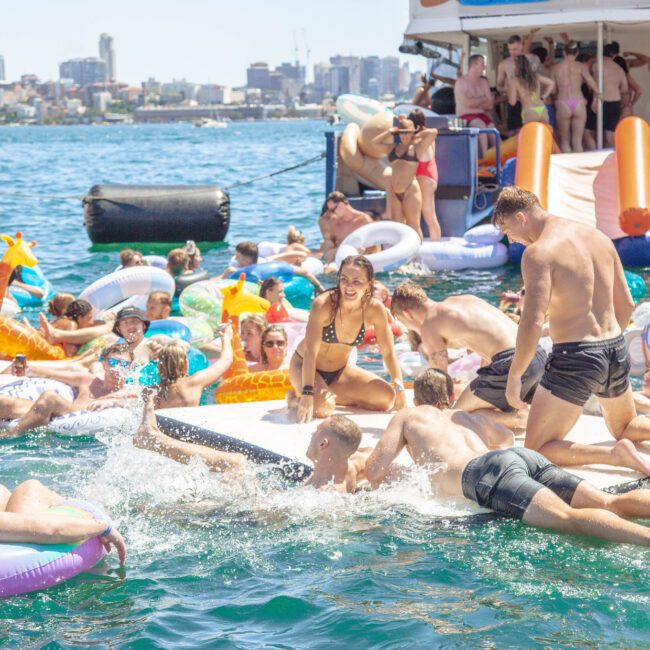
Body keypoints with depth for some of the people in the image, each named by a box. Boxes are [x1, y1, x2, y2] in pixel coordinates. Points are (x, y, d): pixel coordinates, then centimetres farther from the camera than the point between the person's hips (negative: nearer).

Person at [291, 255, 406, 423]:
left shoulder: (375, 309, -16)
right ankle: (297, 398, 0)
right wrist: (307, 393, -44)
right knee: (322, 407, -34)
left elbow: (388, 353, -7)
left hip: (340, 371, 5)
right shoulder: (323, 304, -29)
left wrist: (399, 388, -15)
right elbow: (310, 351, -35)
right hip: (304, 366, -5)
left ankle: (335, 397, 7)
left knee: (387, 397, -11)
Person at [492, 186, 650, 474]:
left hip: (574, 358, -8)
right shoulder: (599, 238, 9)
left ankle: (618, 454, -17)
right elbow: (626, 305, 15)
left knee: (536, 451, 0)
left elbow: (532, 323, -22)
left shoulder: (538, 252, -15)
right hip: (616, 352, 8)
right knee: (625, 427, 32)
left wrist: (514, 376, -11)